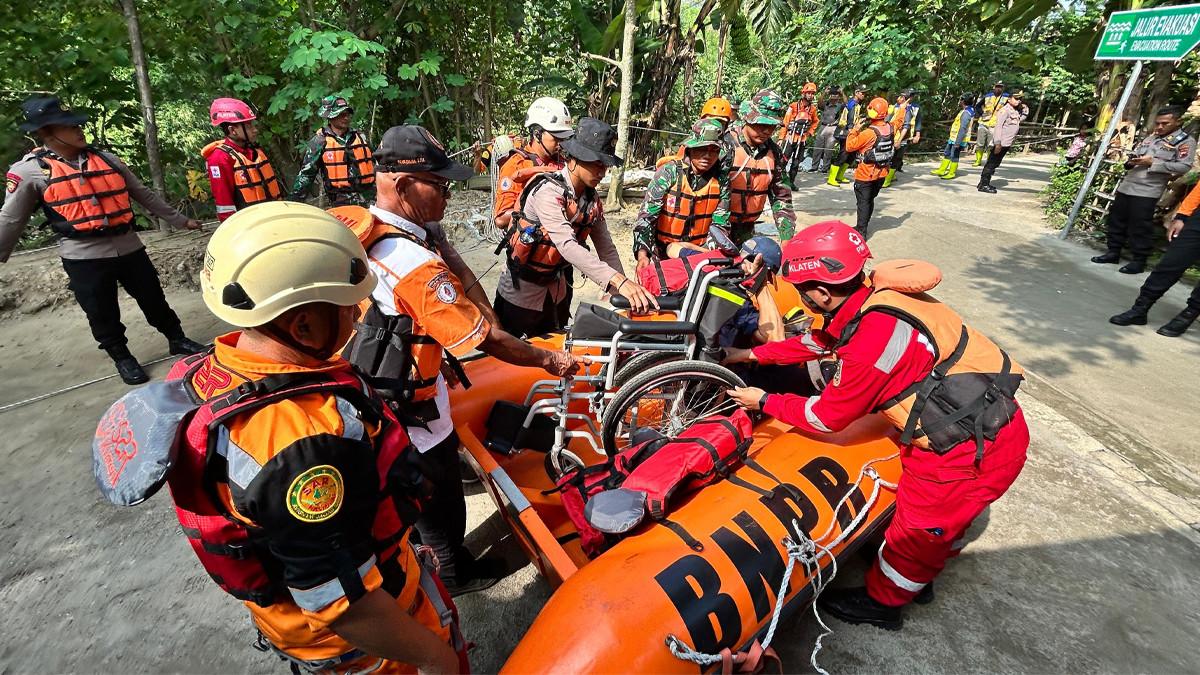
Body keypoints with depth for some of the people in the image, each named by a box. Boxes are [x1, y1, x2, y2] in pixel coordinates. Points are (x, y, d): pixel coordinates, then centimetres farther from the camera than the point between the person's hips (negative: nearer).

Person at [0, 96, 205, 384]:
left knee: (154, 300, 12)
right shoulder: (29, 171, -4)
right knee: (103, 315, 8)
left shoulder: (106, 159, 7)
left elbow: (144, 195, 16)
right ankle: (122, 358, 23)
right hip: (84, 257, -3)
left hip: (129, 247, 3)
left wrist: (180, 220, 18)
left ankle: (177, 339, 28)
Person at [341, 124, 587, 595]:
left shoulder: (353, 227, -7)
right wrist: (550, 360, -14)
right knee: (440, 495, 18)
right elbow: (488, 340, -28)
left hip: (364, 396, 8)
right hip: (409, 413, -8)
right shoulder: (416, 266, -33)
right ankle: (455, 572, 43)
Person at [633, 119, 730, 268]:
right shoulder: (669, 173, -14)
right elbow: (647, 215, -20)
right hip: (662, 254, -2)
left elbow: (719, 224, -4)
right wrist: (642, 254, -32)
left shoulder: (721, 182, -5)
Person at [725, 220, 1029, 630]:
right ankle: (916, 578, 50)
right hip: (991, 423, 8)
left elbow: (828, 416, -16)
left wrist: (764, 402, -2)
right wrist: (752, 354, 16)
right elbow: (819, 341, 12)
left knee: (918, 528, 12)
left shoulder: (871, 342, -32)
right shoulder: (873, 295, -5)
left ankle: (881, 602, 35)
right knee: (943, 514, 27)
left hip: (973, 450, -8)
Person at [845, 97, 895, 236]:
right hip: (882, 173, 7)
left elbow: (849, 146, -17)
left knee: (863, 202, -1)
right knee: (870, 200, 19)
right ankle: (863, 226, 31)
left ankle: (861, 232, -2)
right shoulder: (890, 129, -4)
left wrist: (856, 128, -9)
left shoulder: (868, 132, -24)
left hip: (865, 174, -7)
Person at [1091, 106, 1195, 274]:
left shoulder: (1186, 141, -1)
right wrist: (1130, 161, -1)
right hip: (1126, 185, 6)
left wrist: (1152, 163, -16)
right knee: (1117, 219, 10)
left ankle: (1138, 260, 2)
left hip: (1147, 191, -6)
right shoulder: (1151, 137, 17)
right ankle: (1113, 251, 20)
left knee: (1140, 226, -6)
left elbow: (1184, 166, -10)